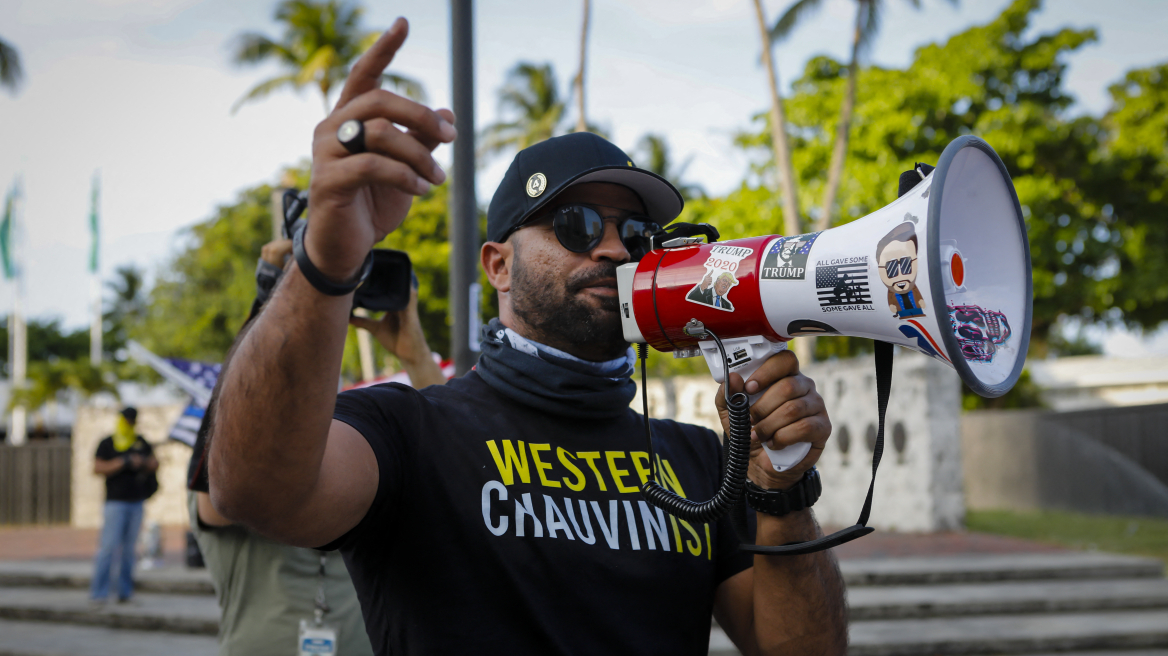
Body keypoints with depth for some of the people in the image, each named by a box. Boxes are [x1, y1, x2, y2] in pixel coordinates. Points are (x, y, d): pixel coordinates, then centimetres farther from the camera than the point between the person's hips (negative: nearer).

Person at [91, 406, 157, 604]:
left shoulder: (141, 443, 16)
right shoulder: (107, 444, 2)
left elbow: (154, 462, 18)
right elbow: (97, 468, -7)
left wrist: (142, 462, -4)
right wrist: (122, 463, -15)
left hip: (137, 502, 4)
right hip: (115, 502, -4)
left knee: (129, 547, 5)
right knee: (109, 546, -12)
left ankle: (124, 590, 11)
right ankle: (98, 592, -10)